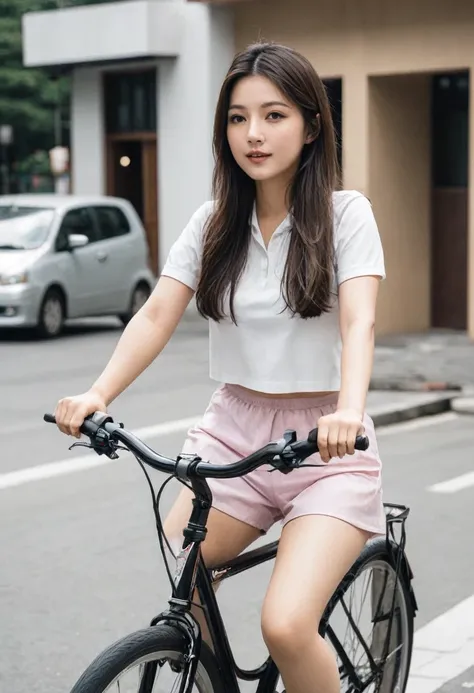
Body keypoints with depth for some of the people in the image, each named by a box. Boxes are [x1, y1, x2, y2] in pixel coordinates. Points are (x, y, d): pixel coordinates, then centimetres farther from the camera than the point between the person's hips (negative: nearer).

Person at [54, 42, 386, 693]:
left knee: (286, 625, -21)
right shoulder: (213, 223, 6)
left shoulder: (345, 213, -5)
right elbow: (158, 314, -4)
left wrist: (348, 411, -38)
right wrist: (98, 393, -22)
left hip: (324, 443, -4)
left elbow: (358, 321, -19)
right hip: (234, 430, 4)